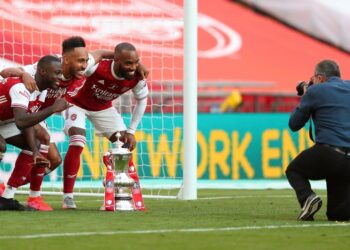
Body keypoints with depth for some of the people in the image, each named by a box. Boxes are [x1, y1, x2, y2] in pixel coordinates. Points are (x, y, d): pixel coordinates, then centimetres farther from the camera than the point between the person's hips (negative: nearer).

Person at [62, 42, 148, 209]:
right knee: (77, 144, -23)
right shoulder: (96, 68, -42)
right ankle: (67, 196, -12)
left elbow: (142, 101, -6)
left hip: (103, 108, 5)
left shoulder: (137, 78, -27)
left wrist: (131, 131, -8)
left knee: (126, 144, -2)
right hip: (76, 103, -5)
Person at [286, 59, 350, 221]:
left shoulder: (315, 91, 0)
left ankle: (307, 197, -4)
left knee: (293, 170, 25)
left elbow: (294, 124, 10)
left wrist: (304, 98, 25)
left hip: (328, 154, -6)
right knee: (336, 213, 18)